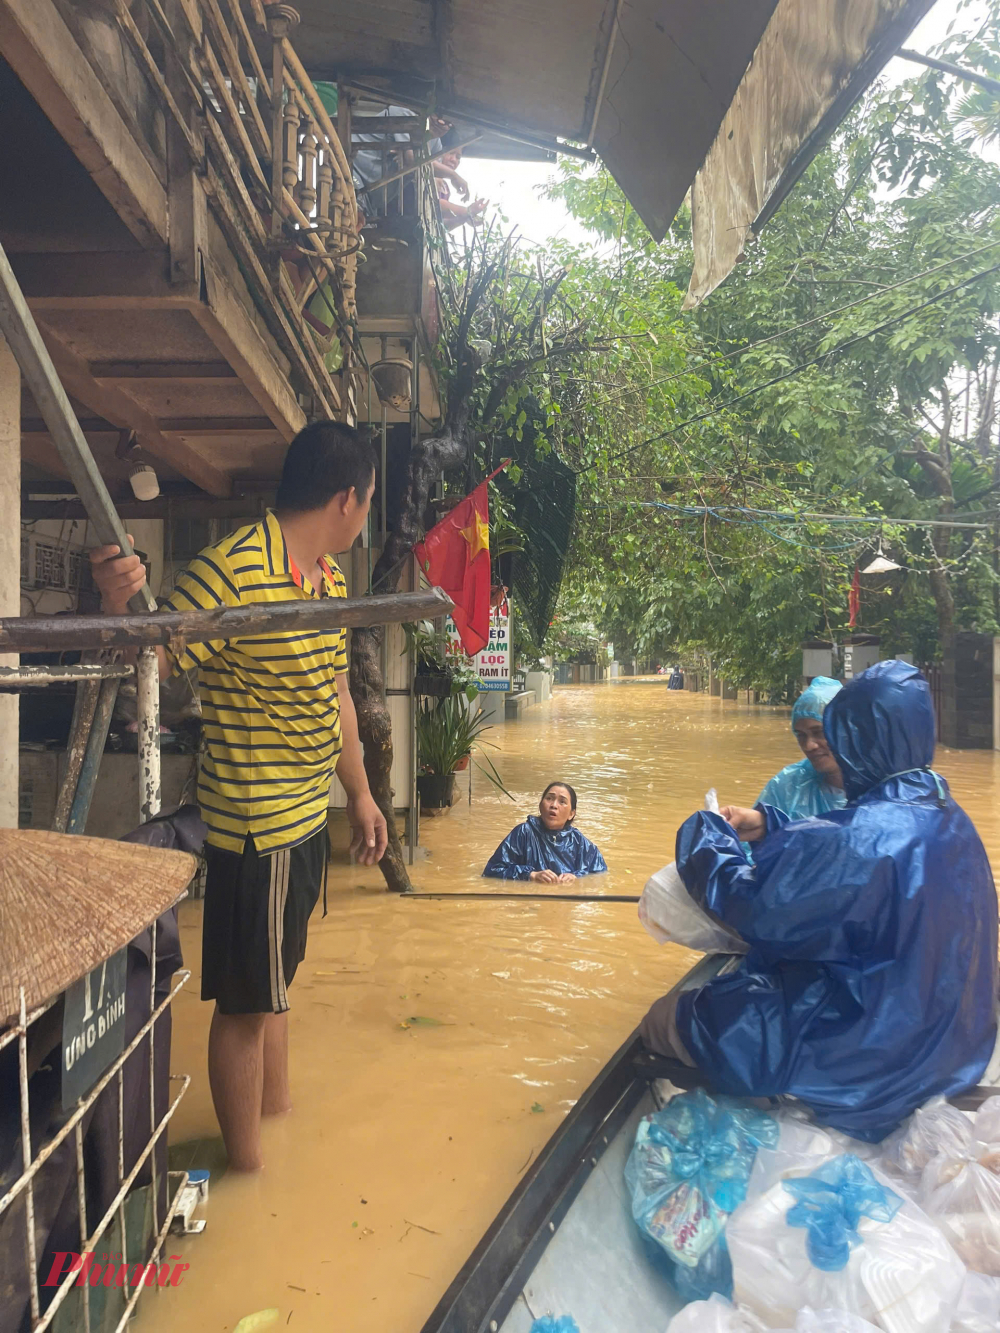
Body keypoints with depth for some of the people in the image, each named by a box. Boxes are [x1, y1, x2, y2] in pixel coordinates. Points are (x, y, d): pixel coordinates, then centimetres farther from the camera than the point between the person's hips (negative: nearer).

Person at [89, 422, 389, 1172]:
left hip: (308, 814, 9)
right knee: (245, 998, 9)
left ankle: (277, 1103, 46)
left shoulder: (331, 577, 7)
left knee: (276, 977, 25)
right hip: (254, 822, -8)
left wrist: (360, 795, 19)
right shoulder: (231, 570, -20)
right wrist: (118, 607, -44)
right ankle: (247, 1164, 29)